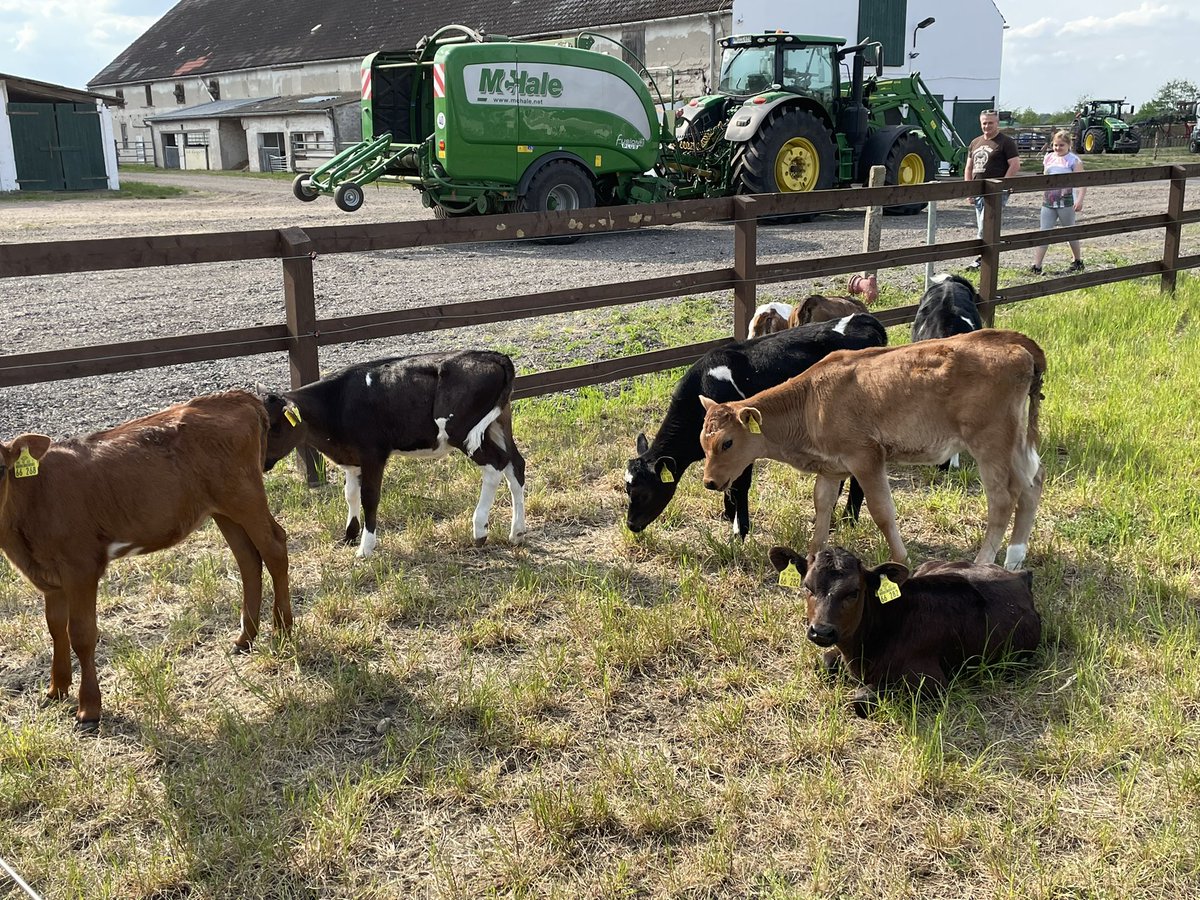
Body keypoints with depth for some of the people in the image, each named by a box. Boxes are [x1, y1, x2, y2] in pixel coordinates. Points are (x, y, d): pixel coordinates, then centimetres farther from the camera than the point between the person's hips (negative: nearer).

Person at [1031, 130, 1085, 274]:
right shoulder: (1048, 158, 10)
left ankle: (1078, 261, 27)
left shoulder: (1074, 160, -6)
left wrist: (1080, 199, -24)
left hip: (1065, 202, -4)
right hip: (1048, 202, 4)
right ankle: (1036, 266, -8)